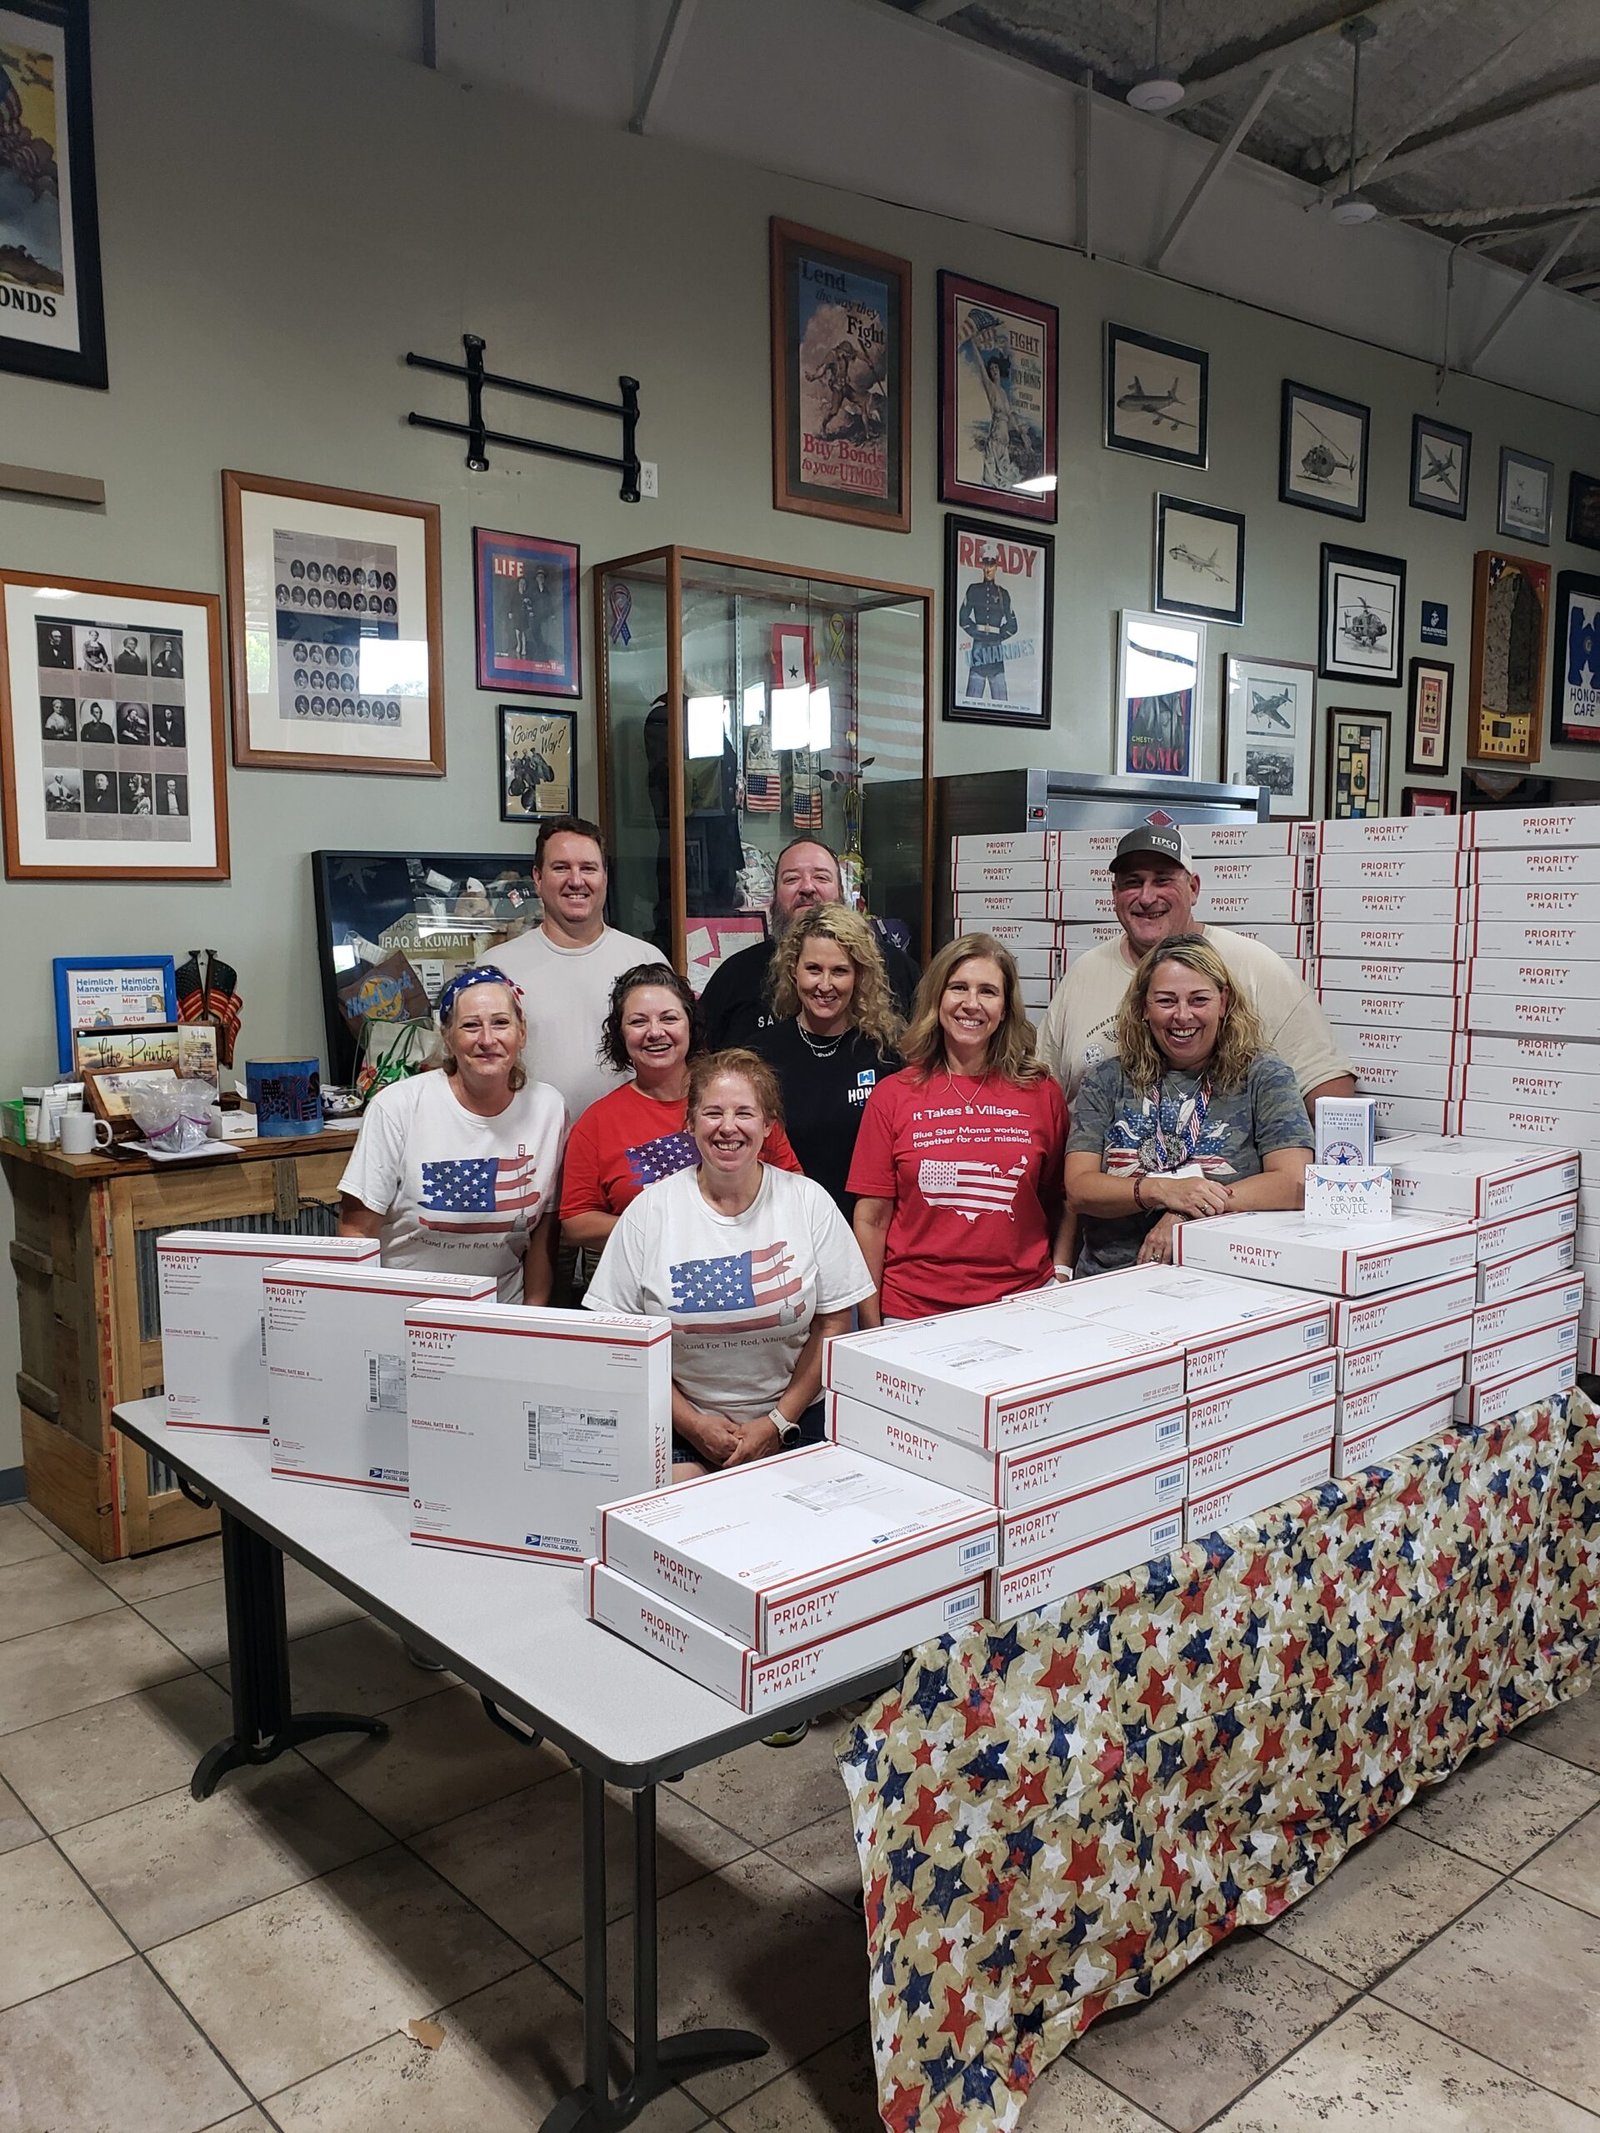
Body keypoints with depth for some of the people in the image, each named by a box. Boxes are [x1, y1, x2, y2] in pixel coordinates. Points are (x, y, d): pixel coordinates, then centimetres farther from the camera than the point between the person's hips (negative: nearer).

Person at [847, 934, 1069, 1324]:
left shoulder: (1042, 1095, 3)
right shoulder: (892, 1095, -1)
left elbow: (1060, 1202, 12)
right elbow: (871, 1219, 0)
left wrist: (1059, 1274, -1)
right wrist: (871, 1328, -2)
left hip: (1020, 1311, 1)